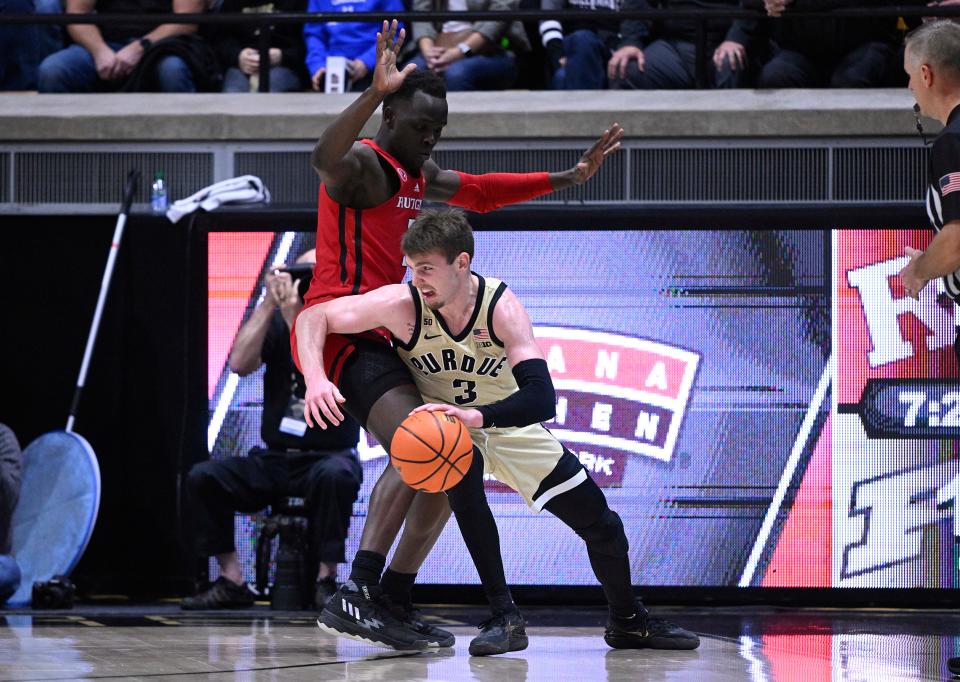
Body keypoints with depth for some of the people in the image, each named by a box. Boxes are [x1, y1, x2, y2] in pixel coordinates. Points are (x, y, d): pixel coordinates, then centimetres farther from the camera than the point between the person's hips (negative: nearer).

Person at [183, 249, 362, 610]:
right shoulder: (276, 322, 5)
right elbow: (240, 364, -13)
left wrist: (296, 319, -27)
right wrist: (269, 304, -16)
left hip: (329, 456, -4)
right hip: (274, 459, 4)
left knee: (335, 475, -39)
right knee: (202, 476, -19)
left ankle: (326, 580, -27)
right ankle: (232, 583, -13)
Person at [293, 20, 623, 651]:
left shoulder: (421, 175, 19)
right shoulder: (364, 166, -12)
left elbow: (482, 193, 35)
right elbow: (325, 159, -37)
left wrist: (570, 177, 32)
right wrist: (376, 92, -51)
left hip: (378, 340, 11)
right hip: (338, 332, -11)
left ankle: (395, 601, 11)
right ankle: (357, 592, -34)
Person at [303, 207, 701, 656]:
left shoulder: (501, 307, -30)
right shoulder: (402, 305, -28)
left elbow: (542, 399, -40)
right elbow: (315, 316, -22)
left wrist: (478, 416, -56)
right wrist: (317, 378, -40)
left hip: (510, 423, 1)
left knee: (601, 524, 3)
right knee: (462, 476, -37)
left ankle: (627, 622, 32)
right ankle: (504, 618, -27)